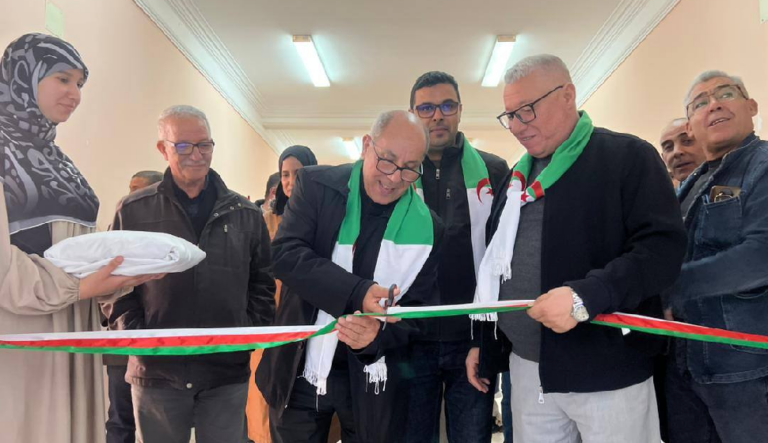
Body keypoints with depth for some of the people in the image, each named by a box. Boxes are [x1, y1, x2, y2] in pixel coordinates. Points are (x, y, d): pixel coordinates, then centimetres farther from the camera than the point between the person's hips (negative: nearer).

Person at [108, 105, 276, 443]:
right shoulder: (134, 210, 2)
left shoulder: (246, 214, 7)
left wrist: (249, 333, -1)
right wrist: (136, 336, -8)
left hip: (228, 370, 1)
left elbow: (262, 284, 10)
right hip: (156, 371, -1)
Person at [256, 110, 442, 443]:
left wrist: (378, 334, -23)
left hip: (370, 382, 0)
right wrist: (357, 292, -30)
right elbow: (285, 255, -18)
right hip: (298, 371, 0)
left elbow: (418, 311, -2)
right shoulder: (317, 185, -7)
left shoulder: (426, 229, -6)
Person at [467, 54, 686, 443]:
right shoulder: (519, 176, 14)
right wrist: (483, 343, 19)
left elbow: (664, 247, -17)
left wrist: (585, 296, -28)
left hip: (607, 369, -5)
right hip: (527, 367, 6)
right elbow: (497, 263, 19)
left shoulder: (628, 157, -7)